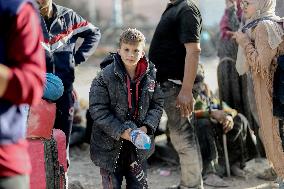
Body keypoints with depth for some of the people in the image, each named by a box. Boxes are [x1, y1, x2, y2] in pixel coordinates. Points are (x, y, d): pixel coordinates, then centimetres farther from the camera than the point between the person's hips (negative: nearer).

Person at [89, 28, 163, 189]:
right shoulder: (105, 77, -14)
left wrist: (147, 127, -11)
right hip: (110, 144, -3)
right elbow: (97, 110, -14)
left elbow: (157, 105, 6)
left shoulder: (151, 75, -1)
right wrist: (121, 131, -20)